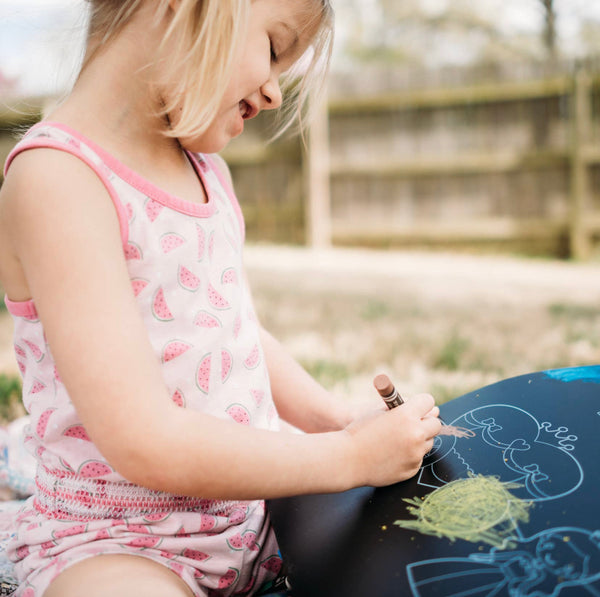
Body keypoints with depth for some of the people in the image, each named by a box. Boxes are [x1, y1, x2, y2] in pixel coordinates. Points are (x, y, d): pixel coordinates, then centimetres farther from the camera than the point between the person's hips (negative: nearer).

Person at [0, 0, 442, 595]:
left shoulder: (203, 165, 8)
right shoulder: (56, 177, -21)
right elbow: (145, 444, -26)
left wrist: (343, 421, 3)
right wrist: (350, 456, -18)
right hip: (113, 542, -8)